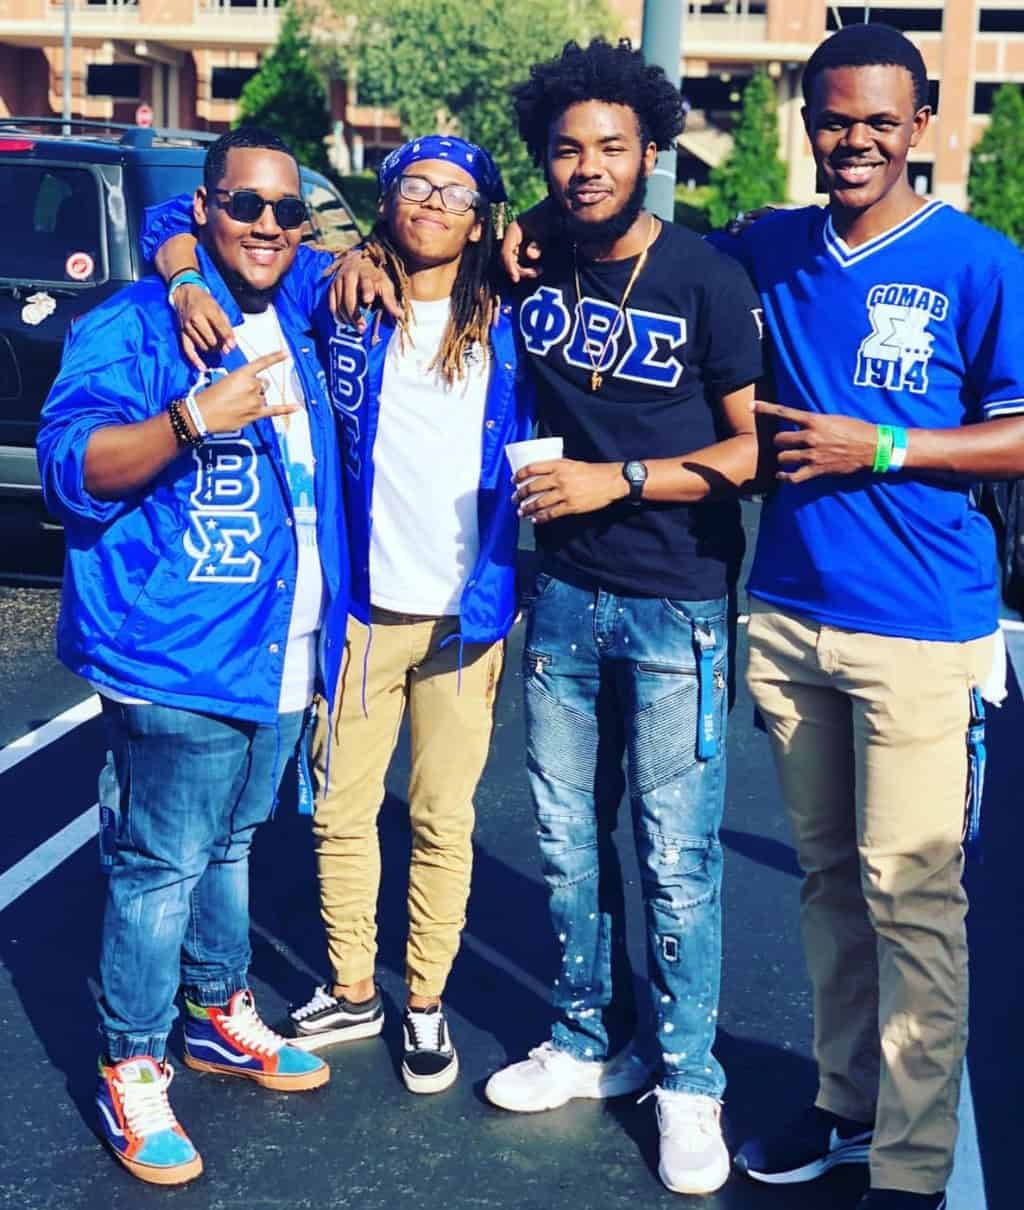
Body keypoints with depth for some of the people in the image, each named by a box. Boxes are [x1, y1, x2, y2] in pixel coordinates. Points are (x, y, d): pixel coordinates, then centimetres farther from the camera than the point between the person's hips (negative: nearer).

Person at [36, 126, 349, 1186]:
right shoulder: (133, 324, -10)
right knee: (163, 867, -1)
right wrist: (195, 419, -33)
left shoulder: (294, 322, 10)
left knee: (228, 846, 21)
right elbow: (69, 469, -19)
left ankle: (220, 1016, 37)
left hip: (286, 652, 7)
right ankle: (131, 1073, 13)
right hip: (179, 659, -7)